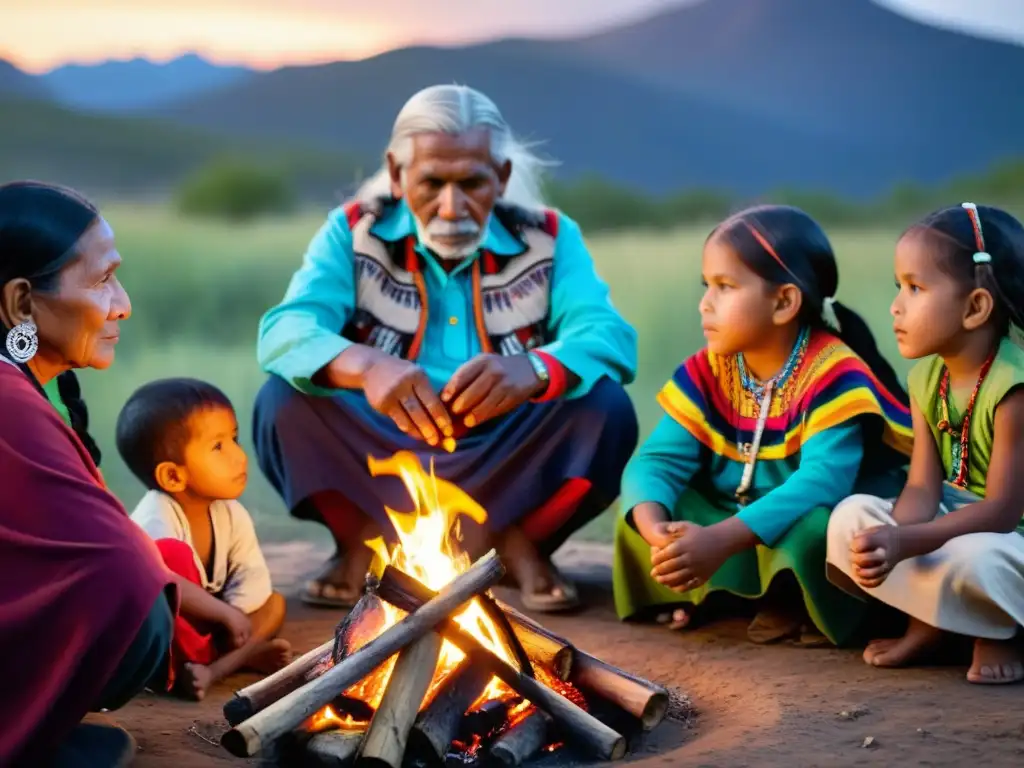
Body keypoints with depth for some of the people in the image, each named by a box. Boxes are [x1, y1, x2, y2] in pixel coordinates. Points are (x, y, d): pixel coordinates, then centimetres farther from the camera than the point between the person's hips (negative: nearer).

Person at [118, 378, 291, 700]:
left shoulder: (231, 515, -2)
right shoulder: (156, 518, -26)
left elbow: (253, 578, -6)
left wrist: (230, 620, -26)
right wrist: (226, 614, -41)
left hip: (200, 627, 9)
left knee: (272, 604, -2)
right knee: (175, 554, -32)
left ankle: (212, 668, -25)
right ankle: (241, 656, -24)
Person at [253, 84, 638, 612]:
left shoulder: (548, 239, -1)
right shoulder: (354, 233, -3)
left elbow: (611, 339, -17)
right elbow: (283, 333, -19)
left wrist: (534, 370, -42)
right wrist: (365, 367, -42)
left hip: (510, 463, 0)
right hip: (381, 459, 0)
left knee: (606, 409, -26)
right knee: (282, 402, -25)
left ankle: (516, 539, -7)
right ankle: (365, 541, -6)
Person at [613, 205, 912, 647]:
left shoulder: (833, 376, -23)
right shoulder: (708, 372, -5)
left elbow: (822, 481, -35)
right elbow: (659, 460, -12)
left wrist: (720, 540, -45)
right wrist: (657, 533, -35)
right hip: (739, 521, 5)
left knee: (811, 528, -38)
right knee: (641, 513, -14)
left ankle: (796, 604, -8)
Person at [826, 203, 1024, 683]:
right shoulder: (926, 378, -3)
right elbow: (923, 488, -7)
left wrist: (903, 542, -37)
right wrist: (893, 540, -30)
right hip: (957, 523, 7)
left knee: (971, 559, -38)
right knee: (852, 516, -12)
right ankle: (932, 621, -3)